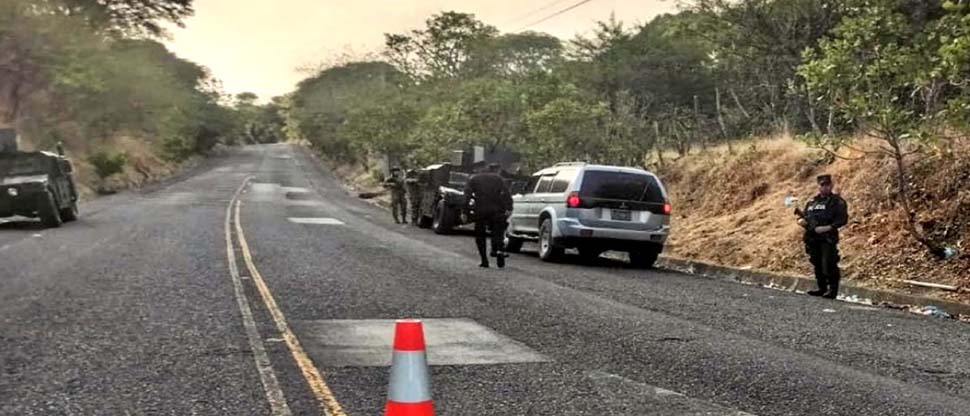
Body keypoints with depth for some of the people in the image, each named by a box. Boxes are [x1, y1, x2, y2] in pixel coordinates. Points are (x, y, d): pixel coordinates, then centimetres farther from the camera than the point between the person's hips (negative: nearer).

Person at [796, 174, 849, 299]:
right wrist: (801, 220, 2)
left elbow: (842, 219, -9)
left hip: (828, 238, -6)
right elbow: (805, 215, 26)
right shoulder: (812, 202, 19)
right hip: (812, 238, 7)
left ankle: (833, 290, -5)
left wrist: (828, 227, -20)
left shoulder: (837, 201, 0)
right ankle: (822, 288, 20)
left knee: (829, 265, -11)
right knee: (817, 265, 11)